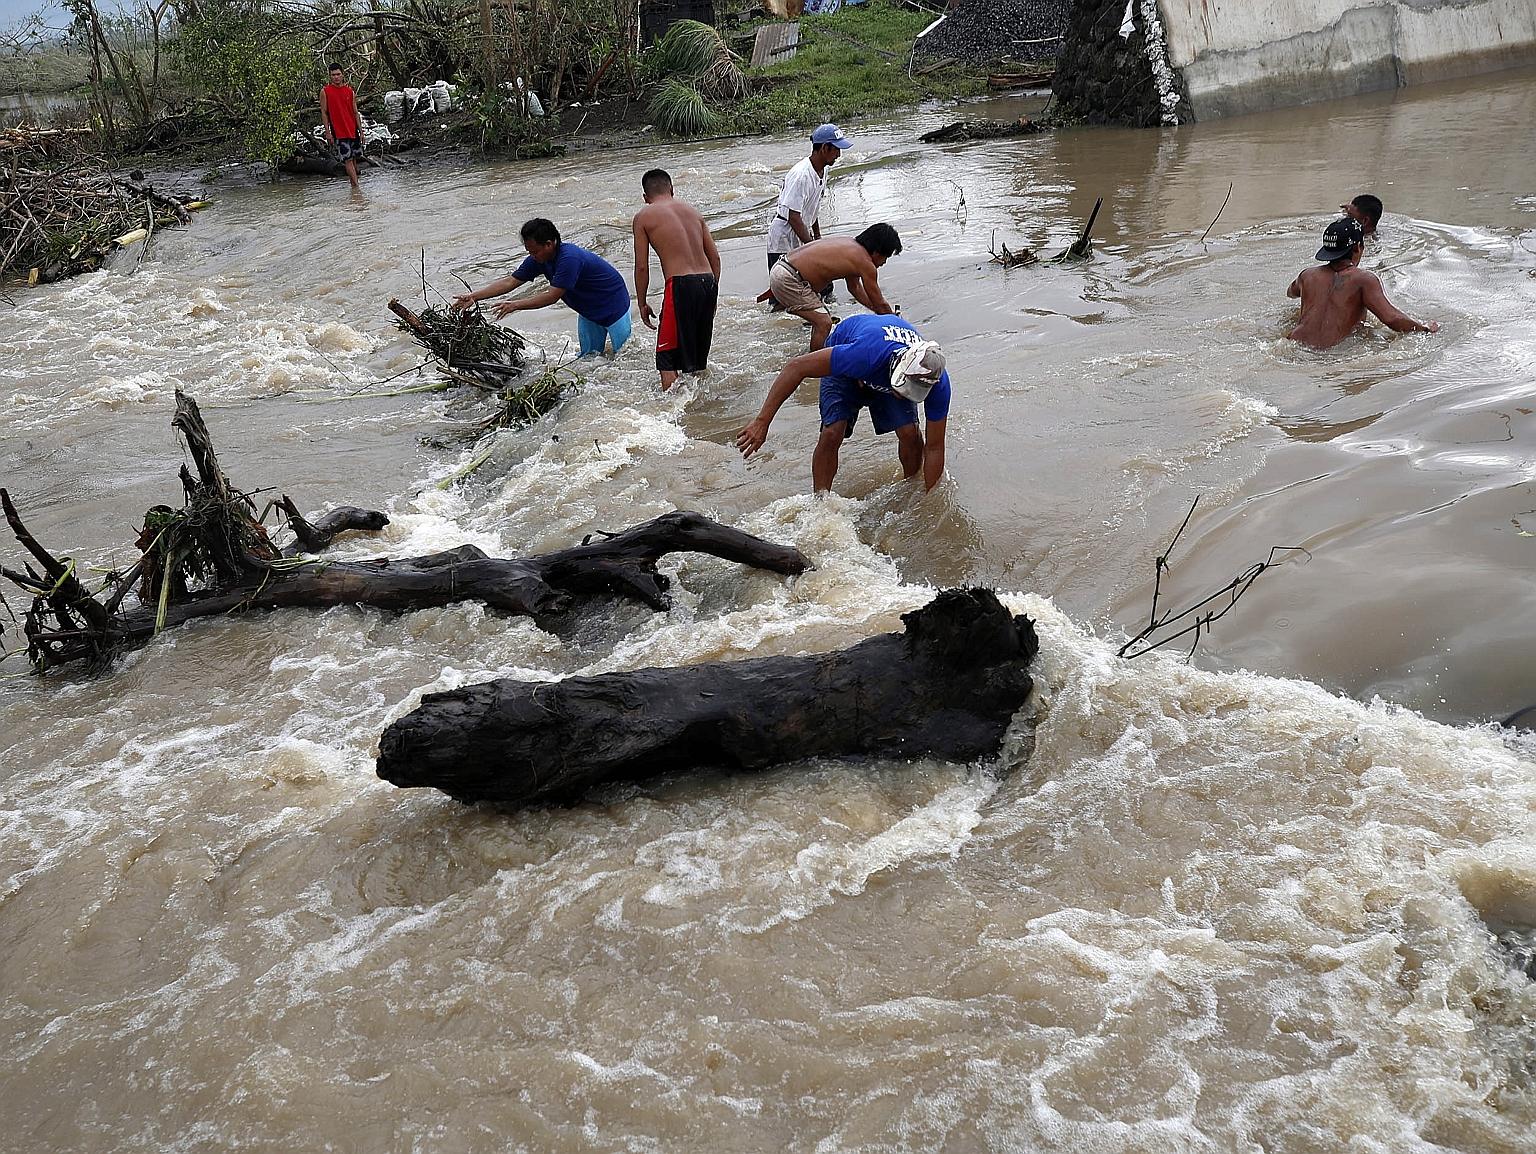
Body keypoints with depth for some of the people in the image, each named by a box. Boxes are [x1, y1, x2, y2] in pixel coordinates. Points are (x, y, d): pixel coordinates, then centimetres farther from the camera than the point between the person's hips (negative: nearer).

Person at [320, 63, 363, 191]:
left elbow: (355, 113, 10)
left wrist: (361, 131, 6)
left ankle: (354, 183, 18)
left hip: (353, 130, 4)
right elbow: (324, 112, -1)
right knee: (348, 159, -9)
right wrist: (327, 132, -6)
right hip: (338, 131, -4)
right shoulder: (325, 91, -2)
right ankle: (355, 185, -11)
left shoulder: (350, 91, 7)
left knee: (354, 157, 8)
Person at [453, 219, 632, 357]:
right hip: (588, 312, 8)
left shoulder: (570, 258, -35)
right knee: (588, 357, 11)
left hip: (614, 307, -8)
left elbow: (552, 297, -34)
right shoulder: (539, 259, -10)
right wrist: (474, 296, -16)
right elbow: (510, 282, -8)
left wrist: (515, 305, -37)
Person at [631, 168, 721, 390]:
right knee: (698, 354, 19)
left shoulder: (643, 217, 4)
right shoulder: (691, 209, 17)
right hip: (707, 281, 6)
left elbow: (642, 267, 1)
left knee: (667, 357, 1)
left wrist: (642, 303, 11)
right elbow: (714, 256, 15)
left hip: (680, 285, -6)